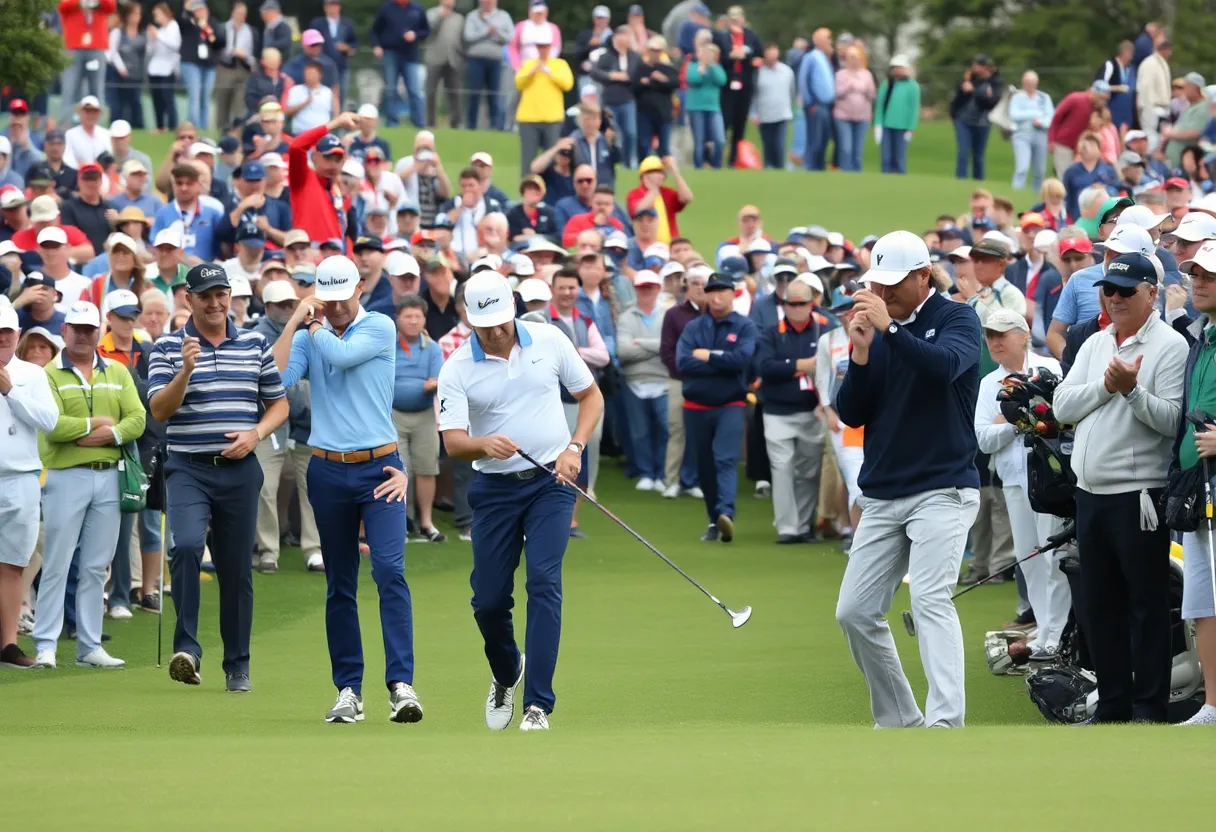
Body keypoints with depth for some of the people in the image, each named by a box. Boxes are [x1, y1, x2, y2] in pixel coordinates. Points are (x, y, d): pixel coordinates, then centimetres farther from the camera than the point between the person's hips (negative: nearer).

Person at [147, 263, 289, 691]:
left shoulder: (256, 345, 9)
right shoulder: (168, 348, 1)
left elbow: (279, 404, 14)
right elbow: (159, 411, -8)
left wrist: (255, 434, -5)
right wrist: (186, 370, -23)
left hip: (240, 470, 2)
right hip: (188, 469, -2)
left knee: (237, 571, 6)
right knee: (186, 544, -27)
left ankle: (237, 666, 16)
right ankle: (186, 647, -21)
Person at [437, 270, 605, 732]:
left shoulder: (550, 341, -2)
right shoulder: (457, 369, -6)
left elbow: (590, 395, 9)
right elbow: (453, 442, -13)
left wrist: (575, 447, -5)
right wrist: (485, 444, -35)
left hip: (550, 482, -1)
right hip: (495, 489, 1)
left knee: (544, 583, -16)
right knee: (489, 600, 2)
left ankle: (538, 705, -16)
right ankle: (506, 676, 35)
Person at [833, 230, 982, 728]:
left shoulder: (956, 319, -3)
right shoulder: (875, 325, 11)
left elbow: (945, 365, -25)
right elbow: (850, 414, 6)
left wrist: (890, 329, -32)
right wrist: (861, 353, -8)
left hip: (943, 491, -6)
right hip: (882, 495, 7)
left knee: (930, 600, -22)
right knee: (855, 612, 5)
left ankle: (945, 722, -29)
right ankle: (899, 721, 17)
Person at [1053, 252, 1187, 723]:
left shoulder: (1170, 346, -6)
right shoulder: (1095, 345, 15)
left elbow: (1171, 420, -16)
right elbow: (1062, 406, 5)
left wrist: (1132, 390, -29)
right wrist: (1105, 386, -9)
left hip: (1138, 494, -7)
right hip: (1090, 491, 7)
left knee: (1146, 606, -3)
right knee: (1100, 605, 12)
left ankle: (1149, 710, 2)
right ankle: (1112, 705, 21)